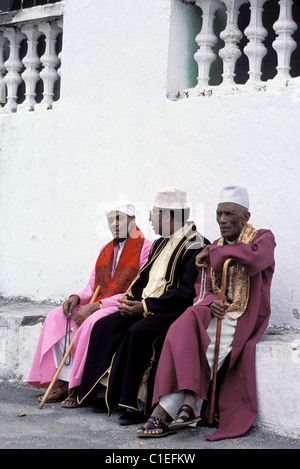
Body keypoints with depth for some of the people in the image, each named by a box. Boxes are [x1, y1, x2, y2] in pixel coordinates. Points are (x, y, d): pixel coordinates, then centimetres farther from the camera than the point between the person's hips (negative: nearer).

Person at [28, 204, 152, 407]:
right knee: (57, 317, -11)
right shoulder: (106, 250, 17)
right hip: (99, 306, 8)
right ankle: (66, 382, -17)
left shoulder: (145, 248, -8)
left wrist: (97, 305, -21)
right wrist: (77, 298, -8)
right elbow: (92, 288, 17)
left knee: (92, 323, -35)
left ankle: (79, 388, -25)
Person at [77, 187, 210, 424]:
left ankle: (136, 404, -24)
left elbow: (185, 293, -19)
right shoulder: (160, 244, 18)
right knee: (104, 326, -10)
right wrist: (129, 300, 1)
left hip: (173, 312, -9)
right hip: (144, 307, 9)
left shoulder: (196, 246, -11)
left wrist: (145, 306, -20)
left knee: (139, 332, -33)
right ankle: (106, 392, -8)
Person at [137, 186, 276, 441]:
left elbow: (254, 258, -24)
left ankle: (164, 411, -28)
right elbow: (206, 289, 16)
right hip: (218, 312, 5)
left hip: (244, 317, -5)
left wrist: (214, 253, -12)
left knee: (191, 343, -29)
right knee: (182, 331, -27)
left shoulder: (263, 238, 2)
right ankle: (190, 404, -34)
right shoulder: (217, 247, 20)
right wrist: (211, 302, -9)